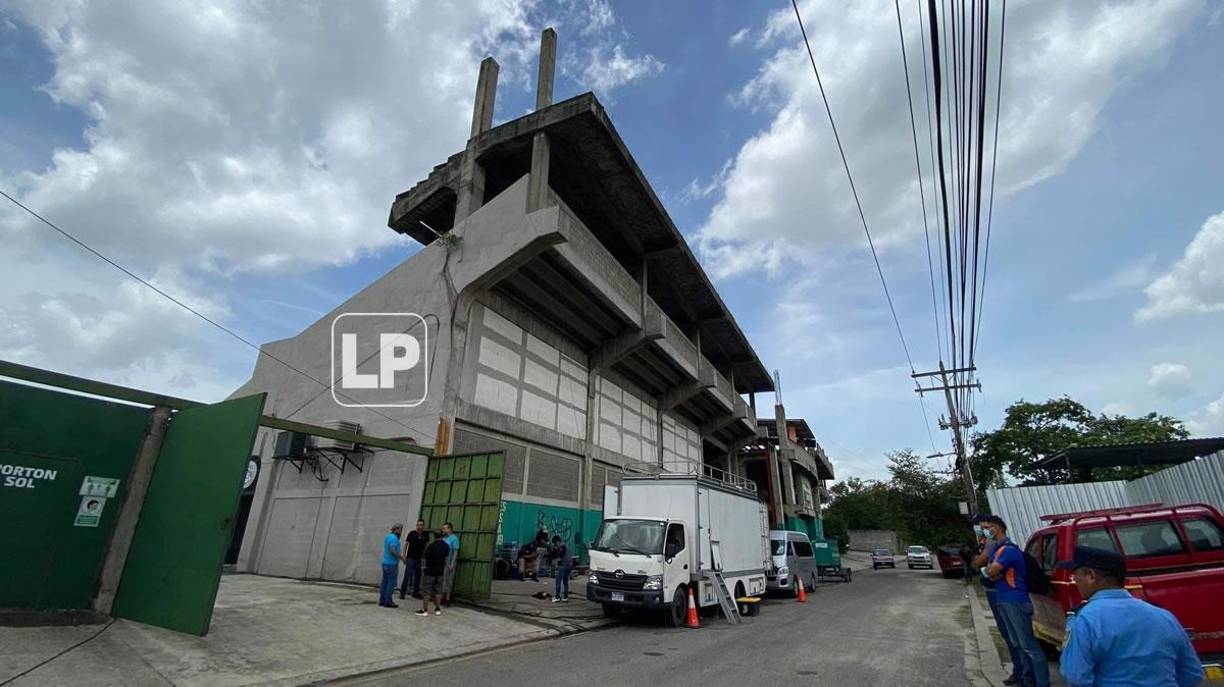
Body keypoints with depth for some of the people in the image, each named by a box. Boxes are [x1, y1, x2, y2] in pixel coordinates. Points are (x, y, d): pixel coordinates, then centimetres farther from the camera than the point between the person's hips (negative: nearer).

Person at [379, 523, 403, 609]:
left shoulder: (387, 536, 11)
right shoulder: (394, 538, -18)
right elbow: (392, 551, -25)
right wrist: (401, 557, -15)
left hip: (385, 562, 9)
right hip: (392, 563, -9)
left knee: (385, 582, 14)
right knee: (391, 583, -2)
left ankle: (382, 600, 19)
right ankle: (388, 602, 1)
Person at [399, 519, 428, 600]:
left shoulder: (425, 534, 4)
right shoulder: (412, 533, -8)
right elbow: (406, 544, -4)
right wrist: (404, 556, -9)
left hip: (419, 559, 4)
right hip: (410, 558, -4)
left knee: (418, 576, 11)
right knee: (407, 576, -5)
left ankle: (416, 593, 22)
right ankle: (402, 593, 6)